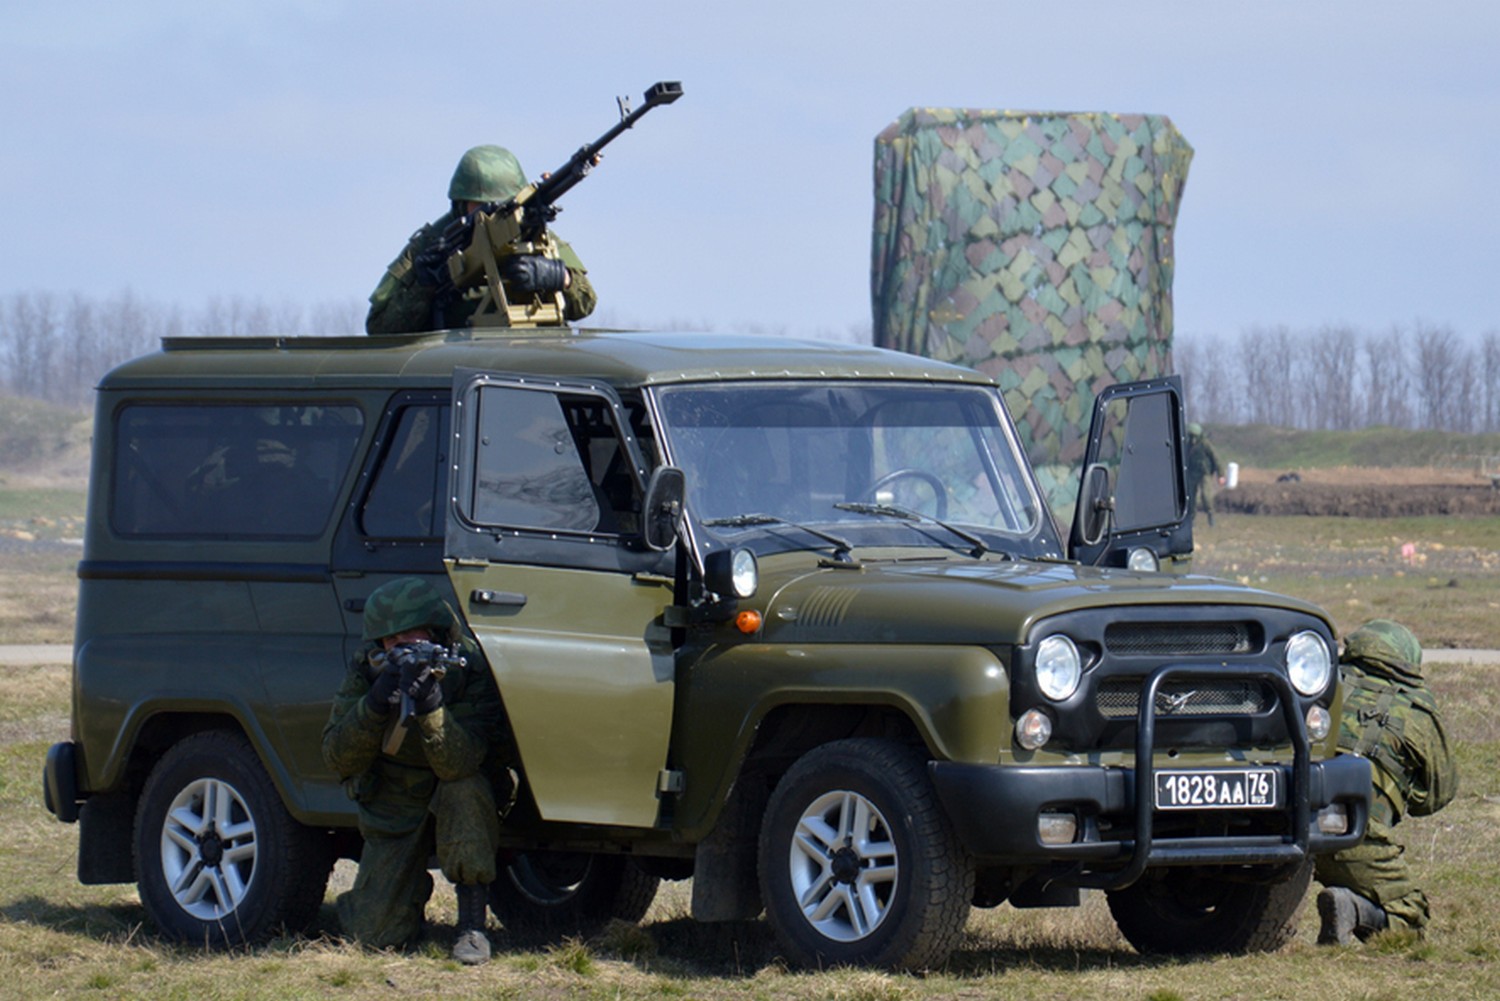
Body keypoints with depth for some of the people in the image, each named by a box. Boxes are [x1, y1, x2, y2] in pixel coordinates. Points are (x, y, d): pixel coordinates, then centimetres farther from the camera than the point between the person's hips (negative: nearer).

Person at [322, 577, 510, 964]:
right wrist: (375, 704, -33)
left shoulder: (470, 668, -21)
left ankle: (472, 925, -27)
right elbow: (338, 758, -18)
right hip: (392, 811, 2)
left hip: (452, 801, -2)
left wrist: (430, 704, -48)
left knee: (464, 791, -39)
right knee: (377, 936, -13)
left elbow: (457, 765, -33)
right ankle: (414, 884, 24)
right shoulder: (367, 670, -11)